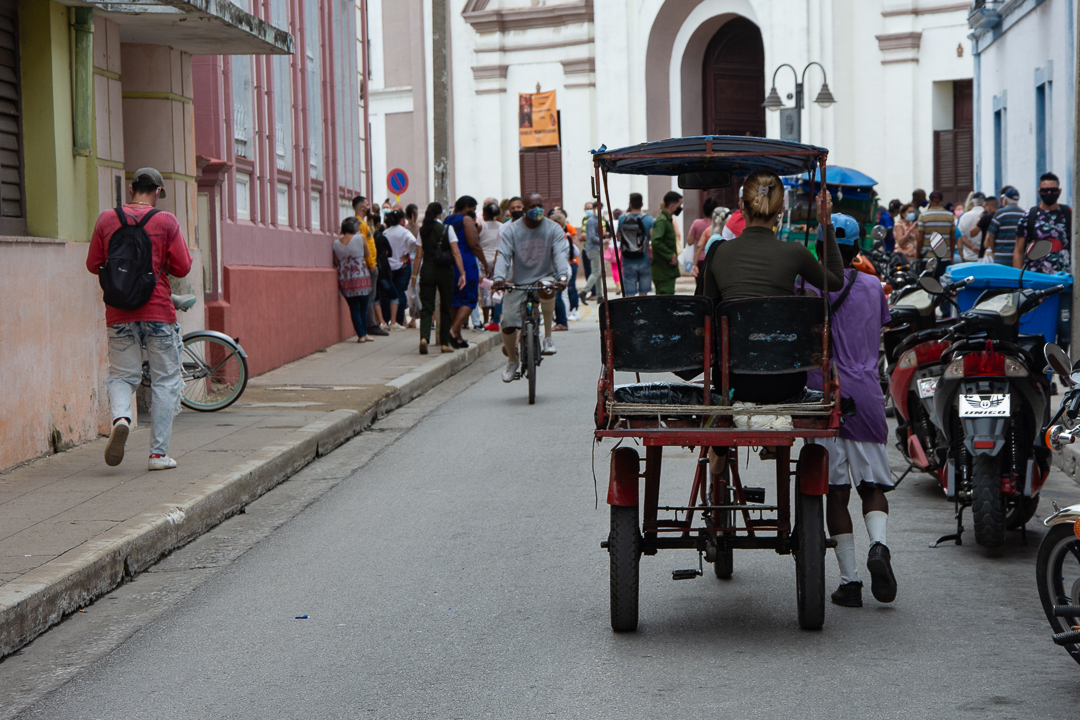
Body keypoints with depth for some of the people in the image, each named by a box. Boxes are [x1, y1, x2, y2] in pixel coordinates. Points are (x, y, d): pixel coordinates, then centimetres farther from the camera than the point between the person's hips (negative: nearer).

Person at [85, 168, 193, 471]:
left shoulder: (106, 219, 4)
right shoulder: (166, 222, -2)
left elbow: (93, 264, 7)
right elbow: (182, 267, -3)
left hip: (119, 312, 2)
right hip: (158, 310, -2)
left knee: (121, 375, 14)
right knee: (165, 381, 7)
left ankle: (120, 416, -18)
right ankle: (158, 453, 4)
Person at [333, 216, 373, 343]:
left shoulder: (336, 243, 2)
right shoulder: (360, 238, -7)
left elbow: (336, 263, 9)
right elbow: (367, 255, 6)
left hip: (344, 279, 2)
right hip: (361, 278, -2)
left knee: (354, 308, 7)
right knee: (363, 307, 10)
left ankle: (361, 335, 4)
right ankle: (364, 334, 12)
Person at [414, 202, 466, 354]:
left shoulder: (422, 230, 3)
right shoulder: (447, 229, -3)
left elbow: (419, 256, 2)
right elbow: (455, 252, -9)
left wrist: (415, 275, 9)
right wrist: (462, 273, -9)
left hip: (427, 271, 1)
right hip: (445, 272, -1)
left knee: (426, 307, 0)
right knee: (445, 308, 10)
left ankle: (424, 337, -23)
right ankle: (444, 343, 13)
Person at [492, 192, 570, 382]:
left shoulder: (553, 229, -2)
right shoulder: (512, 229, -3)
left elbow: (560, 254, -14)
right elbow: (503, 256, -13)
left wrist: (563, 276, -35)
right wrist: (499, 278, -33)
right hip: (517, 283, 1)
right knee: (508, 322, -12)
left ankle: (548, 336, -18)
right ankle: (512, 359, 17)